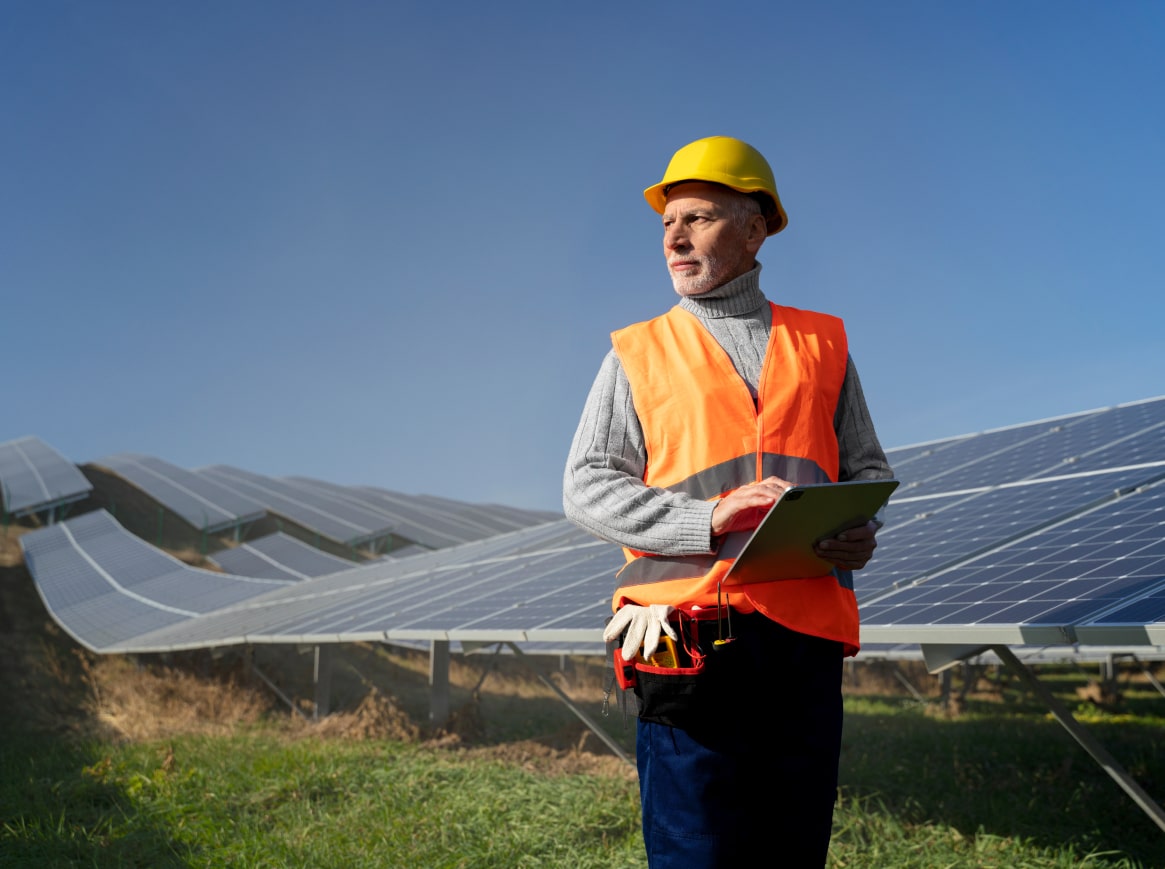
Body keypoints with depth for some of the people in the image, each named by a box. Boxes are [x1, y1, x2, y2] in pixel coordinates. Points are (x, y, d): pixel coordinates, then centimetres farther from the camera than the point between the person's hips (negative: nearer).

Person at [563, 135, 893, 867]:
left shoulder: (821, 343, 16)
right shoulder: (638, 354, 9)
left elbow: (868, 469, 19)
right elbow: (587, 488, 1)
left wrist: (860, 531, -5)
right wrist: (708, 519, -14)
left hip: (807, 637, 3)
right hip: (692, 637, -2)